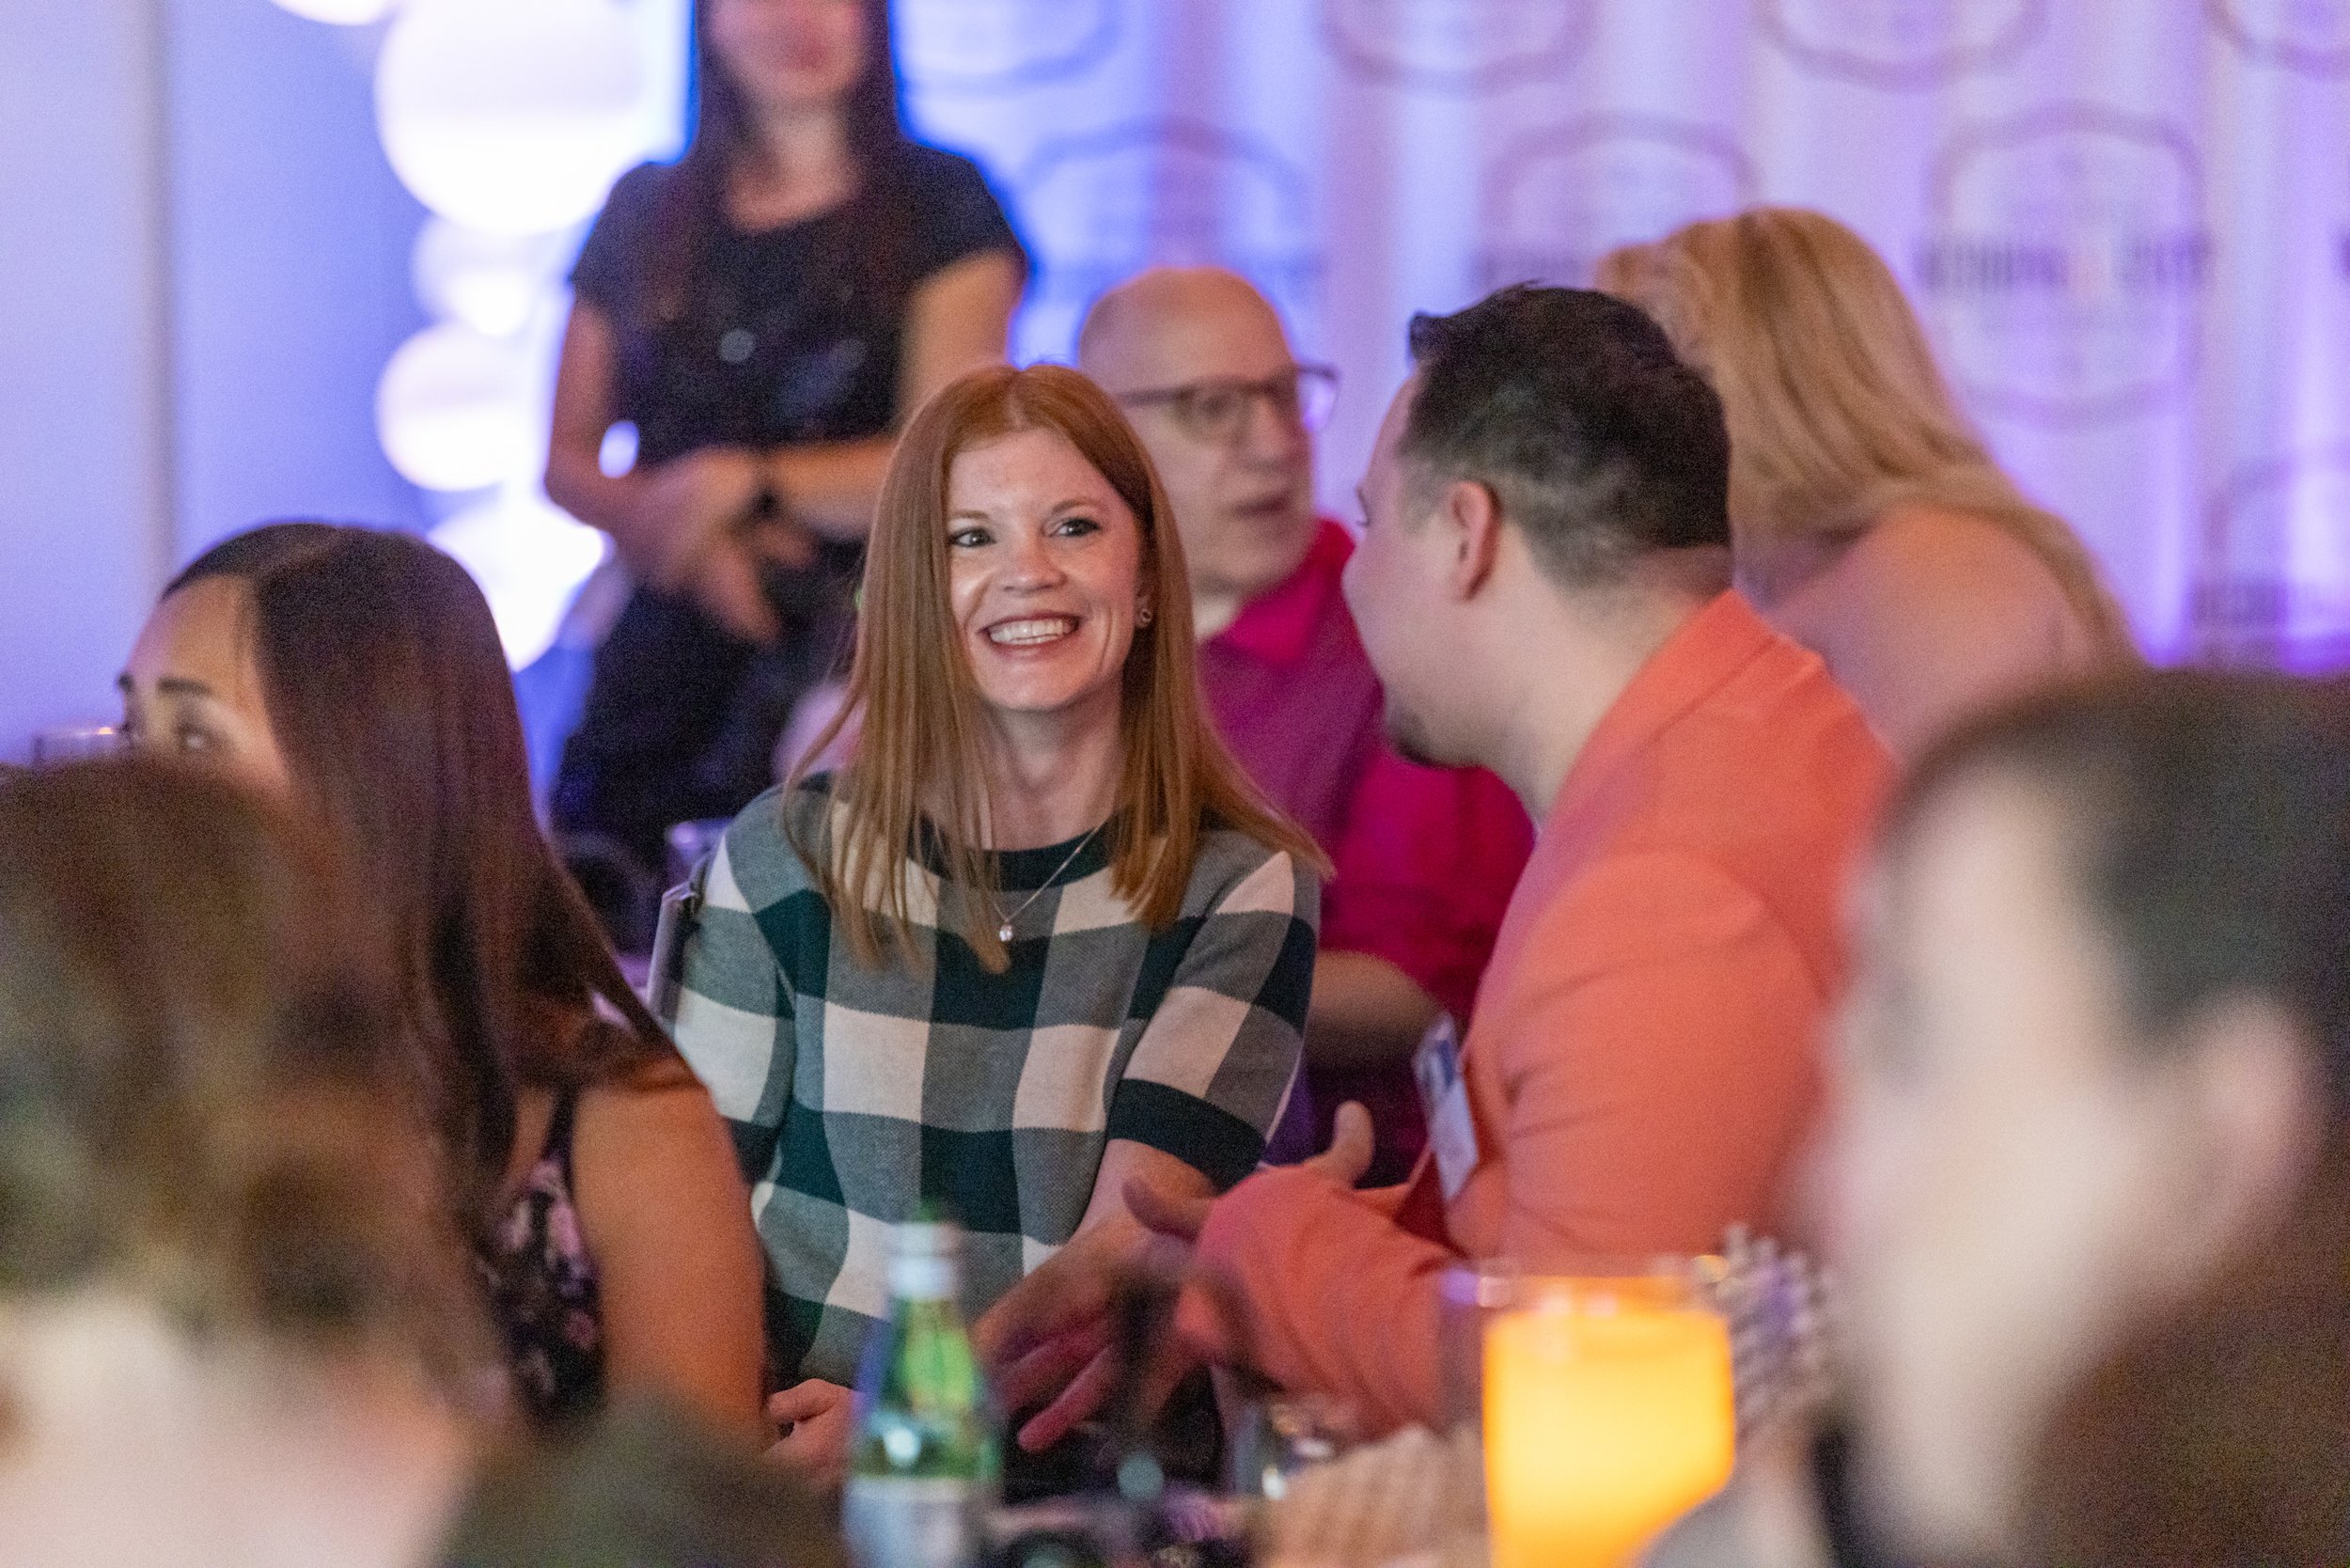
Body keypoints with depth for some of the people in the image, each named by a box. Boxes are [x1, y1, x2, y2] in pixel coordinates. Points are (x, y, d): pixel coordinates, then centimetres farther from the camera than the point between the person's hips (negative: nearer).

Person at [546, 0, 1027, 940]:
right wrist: (680, 534, -5)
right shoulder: (643, 215, 17)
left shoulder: (940, 208, 6)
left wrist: (746, 482, -13)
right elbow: (567, 462, 15)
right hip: (661, 669, 3)